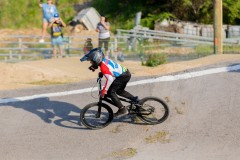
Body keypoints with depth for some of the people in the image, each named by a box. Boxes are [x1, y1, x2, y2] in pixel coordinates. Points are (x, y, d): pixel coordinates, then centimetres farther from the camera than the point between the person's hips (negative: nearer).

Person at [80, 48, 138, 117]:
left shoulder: (103, 66, -24)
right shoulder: (104, 59, 3)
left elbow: (110, 79, -31)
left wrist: (104, 90, -24)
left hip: (123, 76, -10)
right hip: (126, 73, 10)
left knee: (110, 92, -7)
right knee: (119, 91, 27)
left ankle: (122, 109, -5)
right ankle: (135, 99, 30)